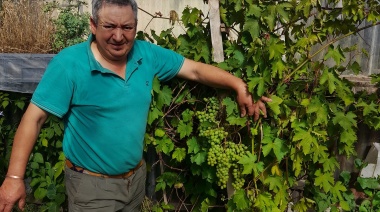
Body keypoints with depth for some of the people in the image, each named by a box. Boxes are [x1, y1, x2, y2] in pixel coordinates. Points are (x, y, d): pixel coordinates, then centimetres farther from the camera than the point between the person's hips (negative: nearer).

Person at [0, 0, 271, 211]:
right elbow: (34, 118, -19)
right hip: (92, 183, -5)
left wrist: (239, 86, -8)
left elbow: (196, 70, 1)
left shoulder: (148, 55, -6)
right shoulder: (69, 64, -19)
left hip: (136, 175, 5)